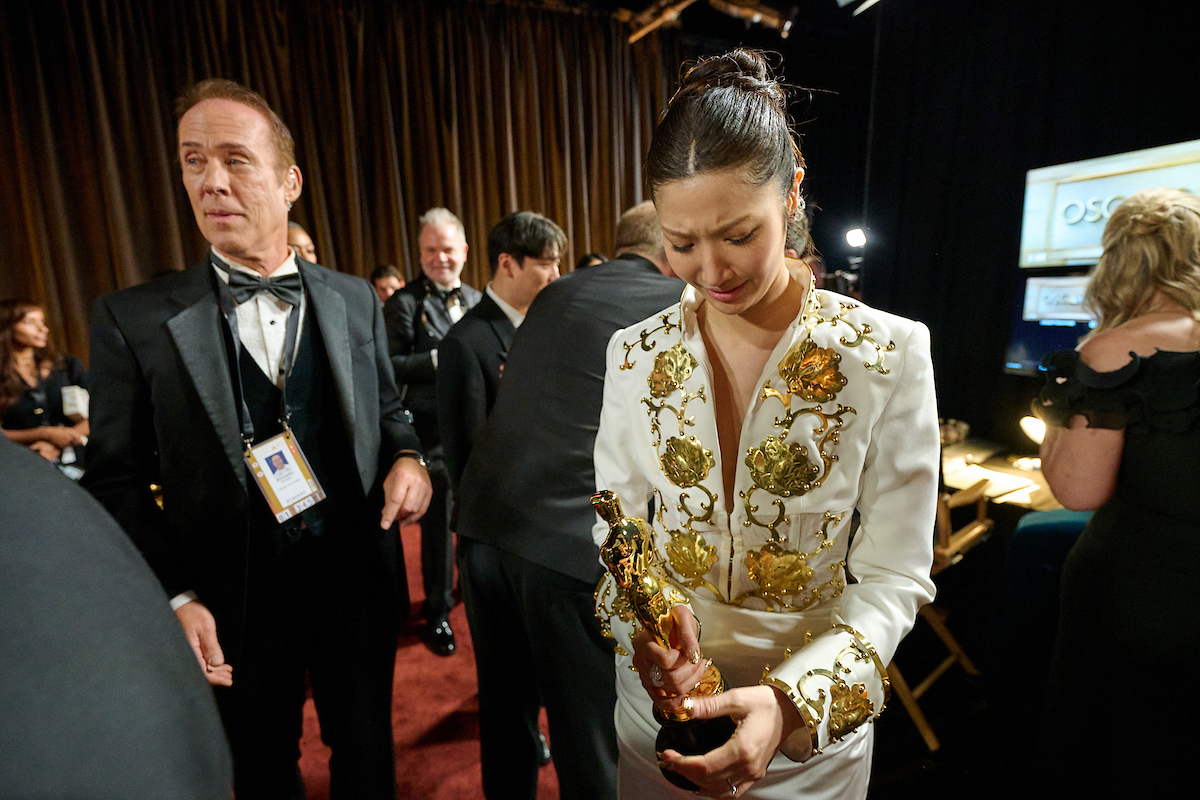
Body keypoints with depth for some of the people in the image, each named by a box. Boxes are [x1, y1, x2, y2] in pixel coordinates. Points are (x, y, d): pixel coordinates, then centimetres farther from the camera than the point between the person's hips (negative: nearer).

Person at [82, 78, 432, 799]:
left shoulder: (355, 300, -1)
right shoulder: (133, 319, -8)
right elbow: (117, 482, -5)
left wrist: (407, 456, -11)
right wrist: (176, 598, -14)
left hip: (358, 581, 2)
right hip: (235, 607, -1)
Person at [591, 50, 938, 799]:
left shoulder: (888, 355, -16)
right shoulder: (636, 354, -7)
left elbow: (894, 573, -13)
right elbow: (614, 524, -1)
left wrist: (795, 701, -27)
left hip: (815, 720, -2)